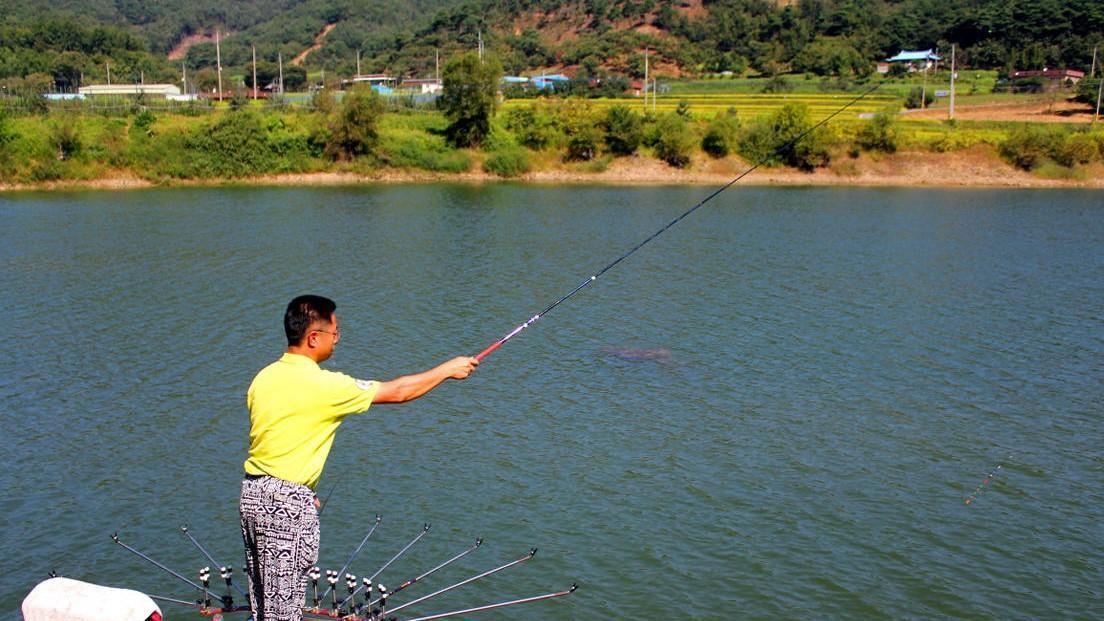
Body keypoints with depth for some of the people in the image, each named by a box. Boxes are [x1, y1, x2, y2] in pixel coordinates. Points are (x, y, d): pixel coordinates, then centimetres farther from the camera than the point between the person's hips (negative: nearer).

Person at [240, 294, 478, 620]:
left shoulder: (264, 377, 5)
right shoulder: (323, 385, -17)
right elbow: (397, 392, -8)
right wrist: (449, 369, 4)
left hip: (252, 491, 8)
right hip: (287, 501, -8)